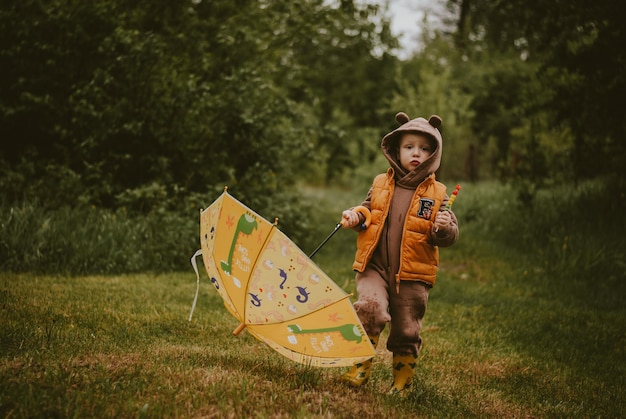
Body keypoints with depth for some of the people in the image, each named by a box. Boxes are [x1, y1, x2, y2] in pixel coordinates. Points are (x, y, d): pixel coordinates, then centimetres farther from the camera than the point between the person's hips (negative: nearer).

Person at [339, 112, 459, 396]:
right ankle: (361, 366, -5)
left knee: (406, 330, 6)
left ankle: (401, 383, 25)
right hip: (374, 266, 1)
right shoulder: (380, 184, 7)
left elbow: (449, 237, 0)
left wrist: (443, 228, -23)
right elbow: (368, 213, 21)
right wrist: (355, 217, -1)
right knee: (371, 308, -23)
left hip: (412, 275, 0)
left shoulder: (436, 194, 2)